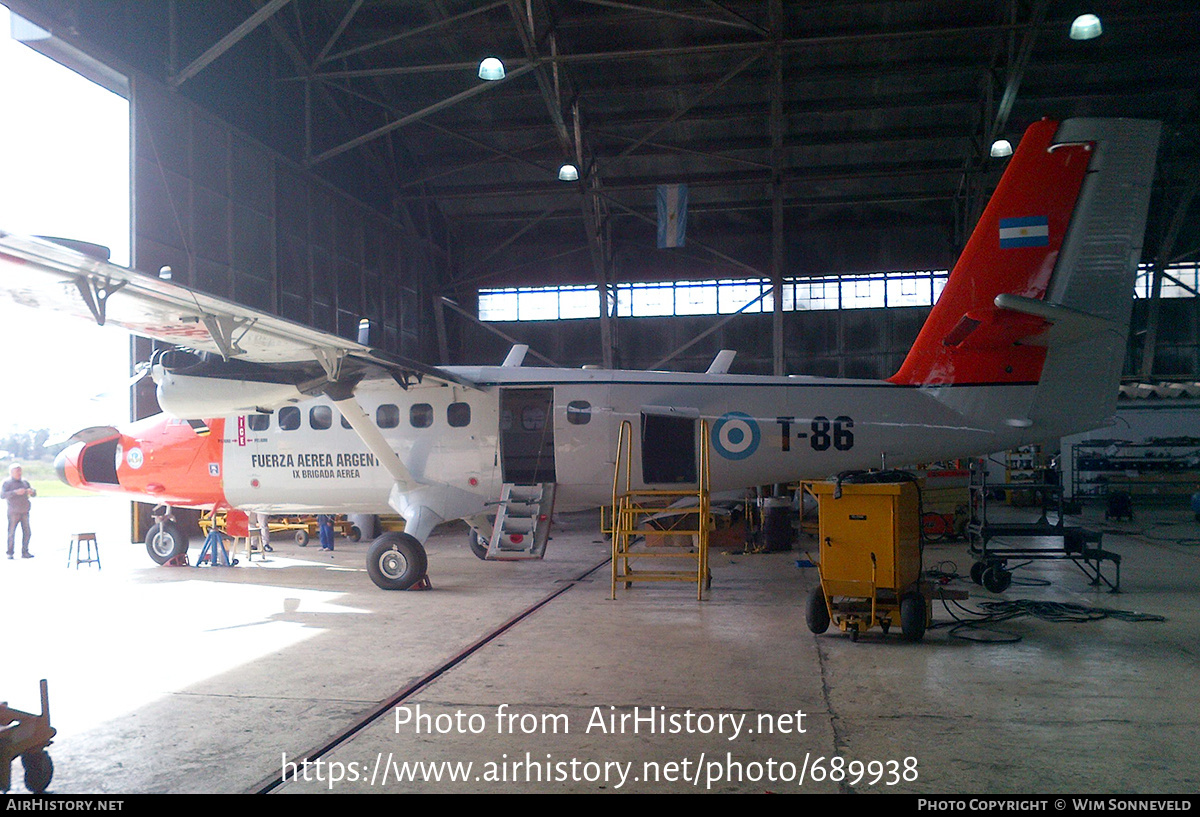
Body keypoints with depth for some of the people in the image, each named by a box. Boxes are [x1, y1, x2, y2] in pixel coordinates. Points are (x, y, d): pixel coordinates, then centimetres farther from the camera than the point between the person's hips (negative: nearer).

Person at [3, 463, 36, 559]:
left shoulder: (24, 482, 16)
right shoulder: (7, 482, 1)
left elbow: (34, 494, 18)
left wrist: (31, 491, -6)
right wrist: (15, 492, -22)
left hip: (25, 512, 5)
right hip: (13, 512, -5)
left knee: (27, 532, 1)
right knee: (11, 533, -4)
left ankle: (25, 552, 7)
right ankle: (10, 553, 3)